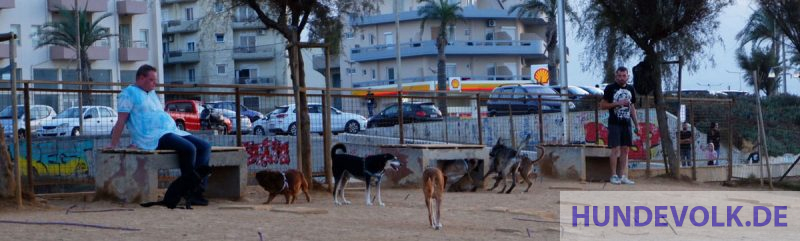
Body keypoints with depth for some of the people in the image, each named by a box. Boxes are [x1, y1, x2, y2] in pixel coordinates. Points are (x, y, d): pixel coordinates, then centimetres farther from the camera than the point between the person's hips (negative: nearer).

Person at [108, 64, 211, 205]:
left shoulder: (152, 93, 28)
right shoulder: (130, 93, 4)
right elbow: (121, 121, -3)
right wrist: (114, 145, -8)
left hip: (172, 132, 9)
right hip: (153, 137, -9)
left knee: (205, 147, -9)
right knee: (188, 149, -31)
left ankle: (198, 190, -20)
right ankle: (191, 191, -23)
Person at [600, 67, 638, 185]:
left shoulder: (630, 89, 13)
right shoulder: (610, 88, -2)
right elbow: (602, 105, -5)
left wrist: (636, 124, 15)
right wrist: (618, 103, -14)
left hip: (627, 123, 5)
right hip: (614, 123, -5)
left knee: (625, 149, 4)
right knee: (615, 149, -7)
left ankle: (622, 176, 9)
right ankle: (614, 176, 0)